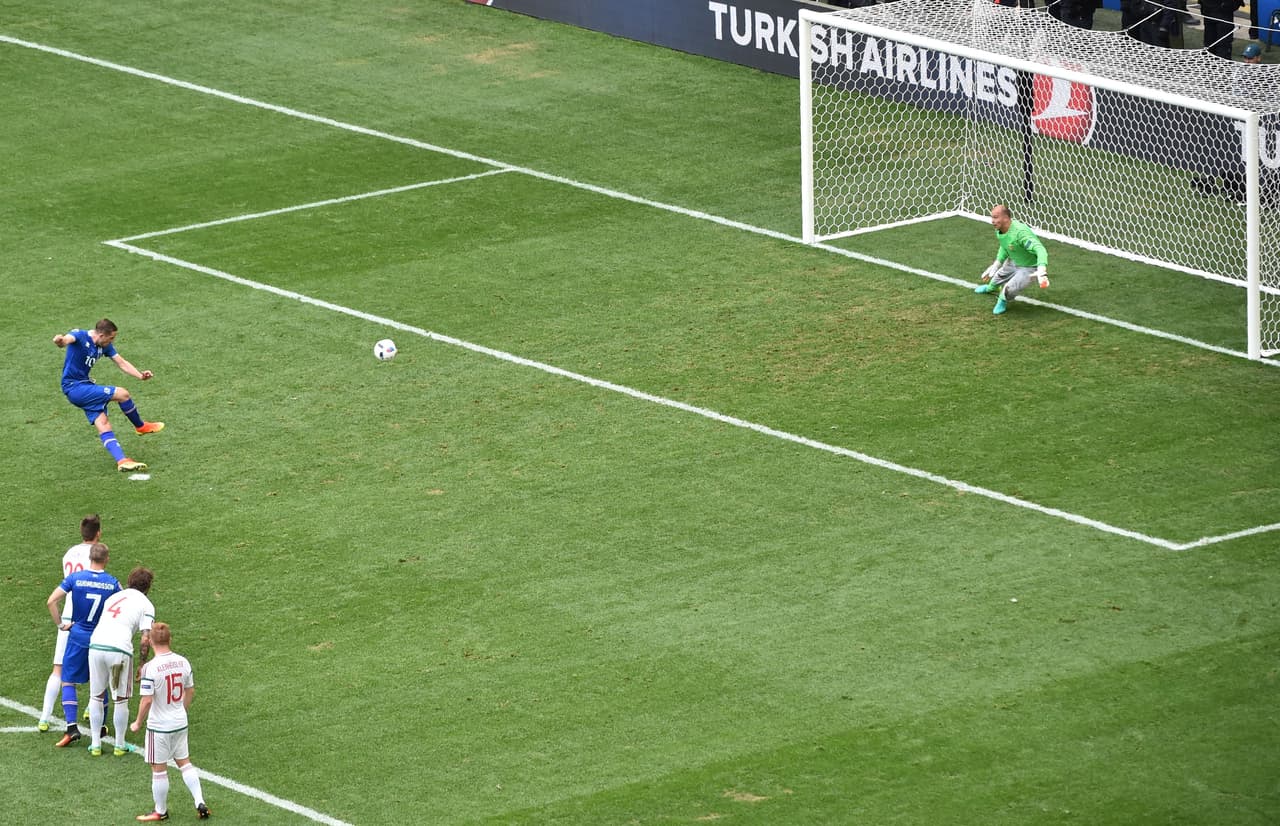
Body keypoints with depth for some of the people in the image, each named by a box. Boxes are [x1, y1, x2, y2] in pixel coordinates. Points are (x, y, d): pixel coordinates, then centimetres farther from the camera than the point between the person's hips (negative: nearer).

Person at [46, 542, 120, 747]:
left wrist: (60, 624, -3)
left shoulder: (75, 578, -8)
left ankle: (72, 727, -8)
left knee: (68, 682, 5)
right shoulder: (113, 583, -6)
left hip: (78, 637, -1)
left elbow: (51, 601, -14)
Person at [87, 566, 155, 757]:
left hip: (96, 645, 4)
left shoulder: (113, 597, 24)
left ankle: (95, 744, 19)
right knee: (121, 700, 12)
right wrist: (142, 664, 7)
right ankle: (120, 745, 19)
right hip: (119, 649, -4)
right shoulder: (146, 605, 8)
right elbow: (145, 640, -1)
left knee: (96, 696, 17)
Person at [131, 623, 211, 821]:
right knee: (184, 762, 20)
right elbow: (190, 691, 9)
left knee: (159, 769, 8)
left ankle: (161, 811, 20)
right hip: (180, 723, 6)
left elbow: (147, 700, -22)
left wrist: (138, 723, -6)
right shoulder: (183, 662, -3)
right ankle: (200, 803, 14)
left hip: (159, 726, -6)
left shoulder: (150, 668, -22)